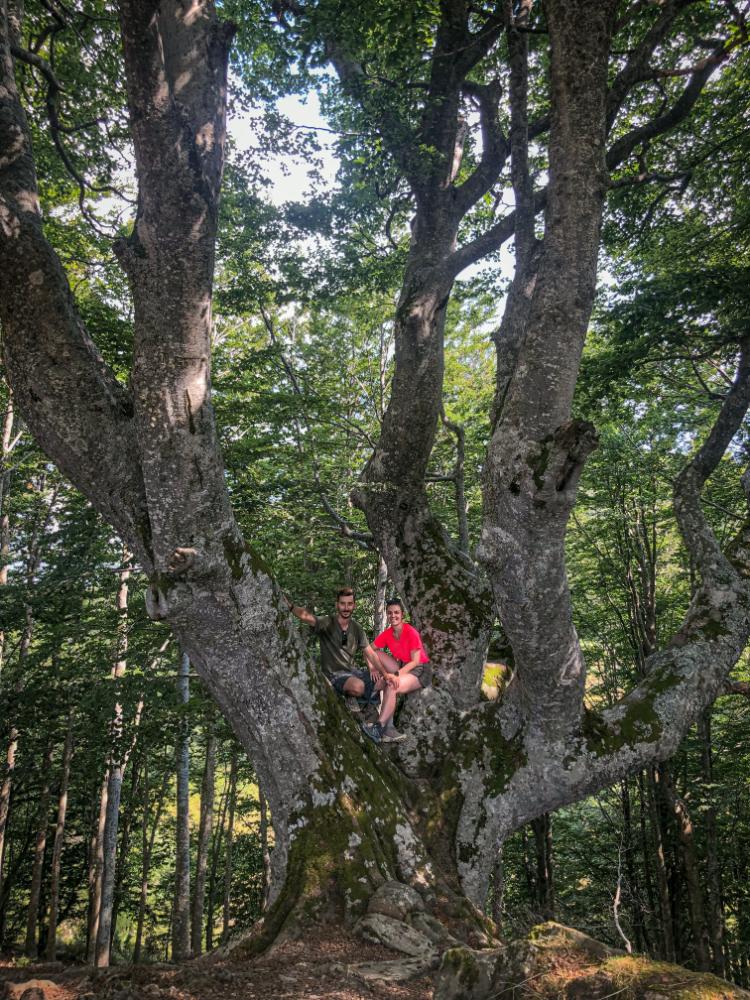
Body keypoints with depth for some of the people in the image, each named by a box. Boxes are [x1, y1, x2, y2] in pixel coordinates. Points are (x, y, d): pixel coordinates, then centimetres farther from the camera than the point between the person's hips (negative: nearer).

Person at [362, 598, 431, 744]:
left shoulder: (411, 633, -21)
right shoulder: (387, 634, -3)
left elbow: (415, 662, -22)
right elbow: (370, 651, -1)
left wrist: (395, 675, -32)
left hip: (420, 670, -7)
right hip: (402, 667, 7)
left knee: (392, 687, -32)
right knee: (377, 654, -11)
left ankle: (379, 728, -24)